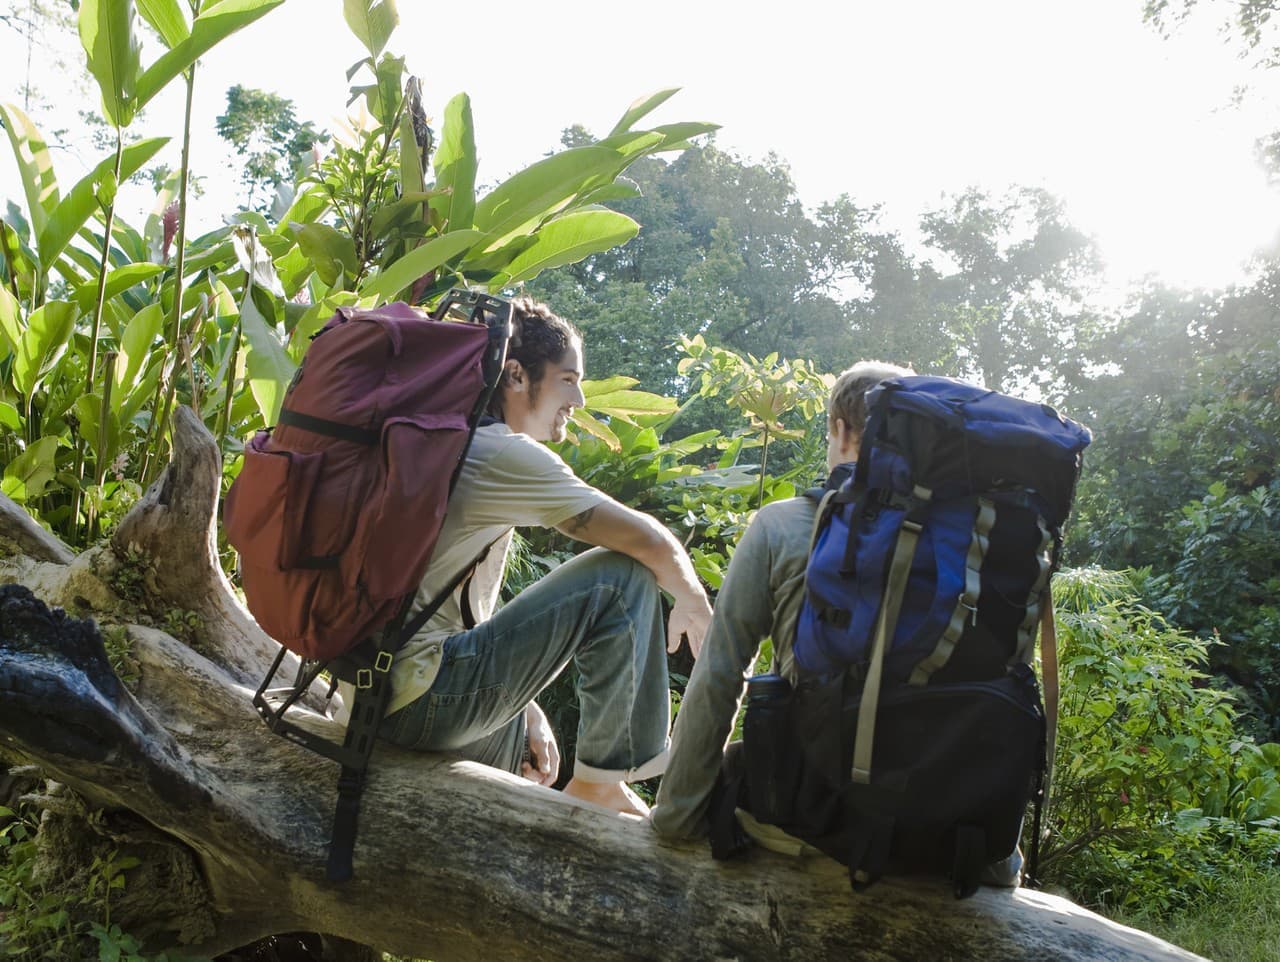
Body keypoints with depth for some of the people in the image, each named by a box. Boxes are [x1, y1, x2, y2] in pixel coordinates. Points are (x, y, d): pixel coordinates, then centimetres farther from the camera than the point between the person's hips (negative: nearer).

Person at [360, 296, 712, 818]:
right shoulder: (504, 454, -14)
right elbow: (650, 541, -15)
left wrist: (526, 709, 14)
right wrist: (695, 603, 5)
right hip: (418, 701, -10)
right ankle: (597, 784, -2)